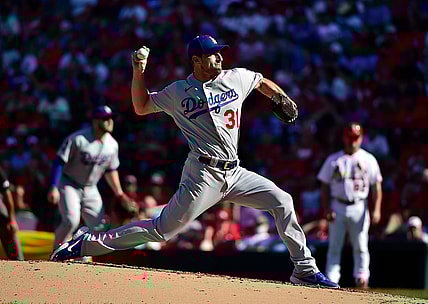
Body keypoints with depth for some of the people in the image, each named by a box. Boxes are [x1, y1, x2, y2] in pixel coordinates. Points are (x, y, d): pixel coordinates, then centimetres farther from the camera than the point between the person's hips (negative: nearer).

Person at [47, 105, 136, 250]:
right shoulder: (77, 139, -21)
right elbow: (59, 162, -20)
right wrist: (54, 187, -30)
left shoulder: (112, 144, -1)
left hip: (90, 189, 6)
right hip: (69, 185, -6)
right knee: (71, 220, -24)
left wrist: (119, 194, 12)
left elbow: (111, 170, 14)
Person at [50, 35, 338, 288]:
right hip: (204, 175, -5)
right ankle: (87, 242, -4)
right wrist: (139, 72, -3)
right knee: (162, 229, -10)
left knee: (282, 201, -3)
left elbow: (262, 81, 28)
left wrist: (282, 98, 11)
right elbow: (141, 107, 8)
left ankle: (304, 269, 5)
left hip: (235, 173, 5)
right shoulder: (178, 92, -1)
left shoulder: (237, 78, 7)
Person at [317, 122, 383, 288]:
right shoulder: (333, 160, 7)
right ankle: (331, 280, 1)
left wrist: (376, 209, -10)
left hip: (359, 207, -1)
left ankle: (361, 276, 7)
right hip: (338, 207, 1)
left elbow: (376, 186, 2)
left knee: (360, 246, 0)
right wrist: (326, 209, -5)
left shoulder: (368, 160, 5)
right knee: (334, 246, 0)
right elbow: (325, 186, 7)